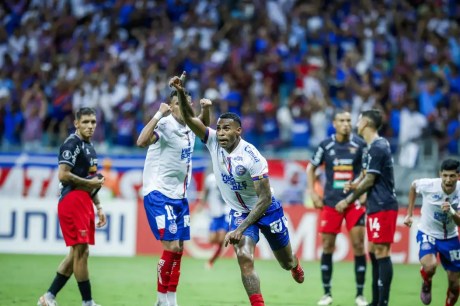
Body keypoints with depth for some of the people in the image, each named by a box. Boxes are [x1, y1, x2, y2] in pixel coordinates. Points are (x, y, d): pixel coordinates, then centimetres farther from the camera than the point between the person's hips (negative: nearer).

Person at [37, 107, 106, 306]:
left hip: (84, 203, 10)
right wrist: (90, 182, -12)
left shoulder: (89, 147, 21)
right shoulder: (72, 144, -10)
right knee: (81, 251, -8)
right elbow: (63, 175, -20)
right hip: (73, 201, -10)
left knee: (76, 253, 10)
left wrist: (98, 206, 23)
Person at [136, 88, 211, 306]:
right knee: (171, 246, -13)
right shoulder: (165, 124, -16)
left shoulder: (189, 126, 6)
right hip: (158, 194, -8)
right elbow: (142, 142, -35)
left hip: (180, 196, 8)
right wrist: (158, 115, -37)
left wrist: (206, 108, 9)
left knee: (178, 250, 7)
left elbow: (205, 126, 30)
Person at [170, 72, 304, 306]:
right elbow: (189, 119, -23)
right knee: (244, 258, -21)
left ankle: (294, 264, 56)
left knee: (286, 262, 17)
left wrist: (240, 229, -33)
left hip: (267, 210, -3)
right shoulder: (214, 141, -15)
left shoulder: (252, 157, -29)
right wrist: (181, 93, -42)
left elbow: (264, 198, -28)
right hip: (239, 212, 3)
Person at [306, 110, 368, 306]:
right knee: (327, 246, 2)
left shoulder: (360, 144, -2)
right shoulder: (326, 145, 2)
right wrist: (313, 193, 6)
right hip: (331, 202, 1)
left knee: (358, 245, -6)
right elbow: (311, 168, 14)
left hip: (354, 202, -1)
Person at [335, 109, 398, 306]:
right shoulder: (379, 145, 15)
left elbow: (370, 180, -15)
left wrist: (348, 200, -7)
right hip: (377, 207, 10)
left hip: (382, 207, -10)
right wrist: (356, 184, 8)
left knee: (381, 252, -10)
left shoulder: (377, 148, -15)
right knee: (373, 251, 13)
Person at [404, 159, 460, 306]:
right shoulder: (428, 185, -21)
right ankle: (426, 284, 3)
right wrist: (409, 214, 7)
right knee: (430, 266, -32)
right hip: (427, 234, -2)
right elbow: (413, 185, 4)